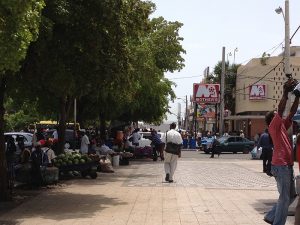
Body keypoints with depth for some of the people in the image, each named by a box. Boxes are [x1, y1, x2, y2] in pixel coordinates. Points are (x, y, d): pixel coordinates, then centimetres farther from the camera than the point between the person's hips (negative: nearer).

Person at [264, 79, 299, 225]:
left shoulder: (283, 126, 17)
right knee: (285, 198, -6)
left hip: (287, 165, 9)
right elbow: (280, 110, -18)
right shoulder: (273, 127, -6)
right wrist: (286, 92, -18)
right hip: (280, 166, -9)